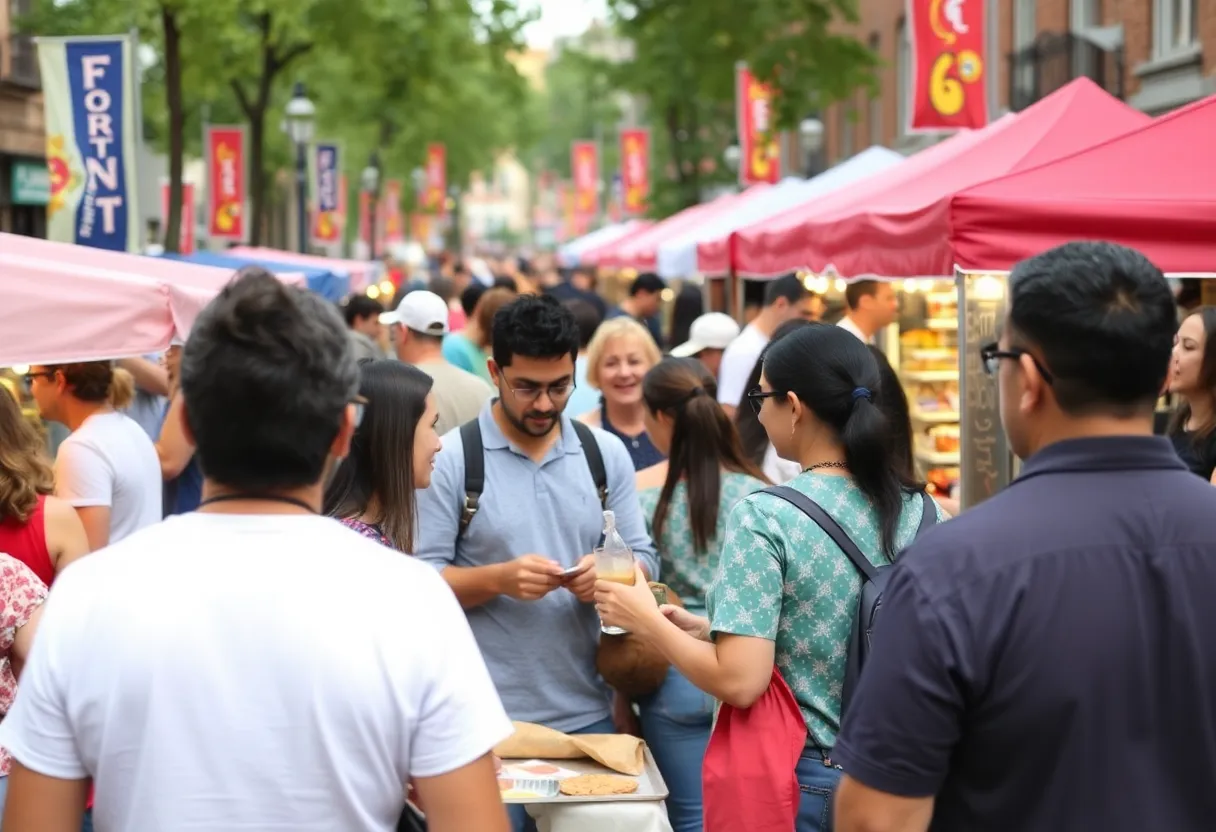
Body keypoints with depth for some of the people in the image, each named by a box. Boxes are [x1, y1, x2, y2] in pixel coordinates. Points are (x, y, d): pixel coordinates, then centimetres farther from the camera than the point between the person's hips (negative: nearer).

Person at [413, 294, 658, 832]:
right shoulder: (451, 459, -6)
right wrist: (498, 579, -23)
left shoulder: (606, 453, 7)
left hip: (587, 712, 4)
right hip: (486, 717, -4)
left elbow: (643, 560, 9)